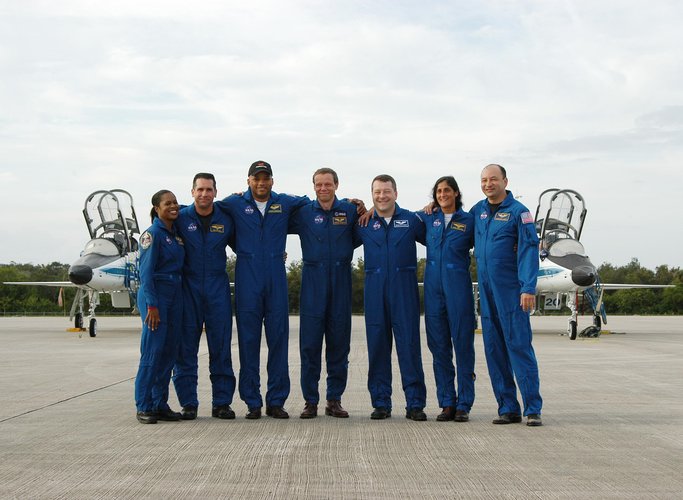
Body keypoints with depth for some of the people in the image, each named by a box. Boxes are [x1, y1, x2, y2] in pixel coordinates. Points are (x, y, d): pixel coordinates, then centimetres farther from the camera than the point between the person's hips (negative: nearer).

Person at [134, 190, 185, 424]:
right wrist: (152, 305, -18)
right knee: (153, 350, -8)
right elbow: (146, 271, -11)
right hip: (155, 293, -7)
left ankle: (160, 404, 13)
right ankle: (144, 407, -2)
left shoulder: (177, 234, 14)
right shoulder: (152, 234, -7)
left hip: (175, 295, 7)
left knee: (169, 350, 7)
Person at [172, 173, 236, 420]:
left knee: (221, 346, 2)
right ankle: (188, 403, 9)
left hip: (217, 287, 1)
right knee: (185, 346, 1)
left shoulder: (226, 220, 4)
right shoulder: (181, 218, 0)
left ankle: (222, 402, 9)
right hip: (188, 286, -1)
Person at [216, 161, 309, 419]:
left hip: (276, 280, 2)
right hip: (247, 279, -1)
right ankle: (252, 402, 8)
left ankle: (276, 401, 10)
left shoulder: (285, 203, 9)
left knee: (278, 339, 3)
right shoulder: (236, 203, 5)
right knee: (248, 340, 1)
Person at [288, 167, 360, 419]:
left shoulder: (349, 210, 4)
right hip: (313, 282, -1)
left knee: (339, 342, 5)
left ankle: (334, 399, 15)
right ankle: (310, 400, 7)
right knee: (310, 342, -1)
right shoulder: (304, 212, 3)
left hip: (341, 280, 1)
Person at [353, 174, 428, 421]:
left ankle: (415, 403, 2)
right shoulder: (364, 223, 9)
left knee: (409, 344, -3)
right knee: (377, 345, 4)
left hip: (404, 289, -2)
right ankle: (380, 402, 12)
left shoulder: (411, 220, 6)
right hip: (375, 290, 2)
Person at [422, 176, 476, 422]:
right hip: (433, 288, 3)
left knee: (463, 345, -2)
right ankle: (447, 403, 12)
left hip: (458, 288, -3)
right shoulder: (428, 219, 11)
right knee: (439, 346, 5)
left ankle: (464, 404, 4)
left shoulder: (468, 220, 3)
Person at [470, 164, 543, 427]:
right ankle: (507, 408, 12)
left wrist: (528, 288, -19)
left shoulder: (518, 212, -3)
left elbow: (528, 250, -10)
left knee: (519, 345, -8)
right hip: (486, 291, 6)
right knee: (494, 349, 6)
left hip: (511, 290, -6)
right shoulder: (477, 210, 13)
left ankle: (533, 409, -4)